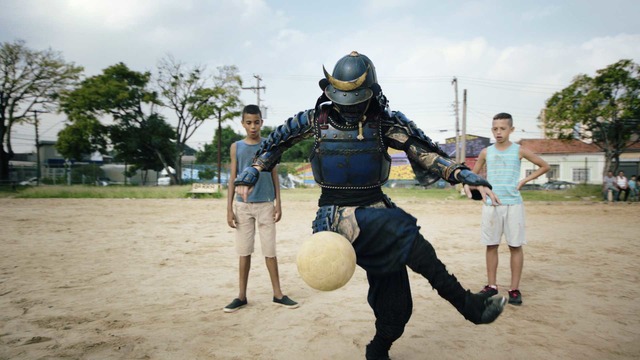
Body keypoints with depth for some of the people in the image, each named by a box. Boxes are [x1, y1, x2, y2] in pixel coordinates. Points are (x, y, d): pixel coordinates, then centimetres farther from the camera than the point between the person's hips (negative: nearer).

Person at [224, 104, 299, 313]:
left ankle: (278, 294, 15)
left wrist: (278, 204, -1)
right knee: (244, 252, 6)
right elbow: (232, 178, 4)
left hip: (265, 204, 0)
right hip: (243, 205, 0)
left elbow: (274, 176, 6)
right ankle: (242, 296, 16)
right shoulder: (236, 147, 4)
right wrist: (229, 208, -2)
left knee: (270, 251, 4)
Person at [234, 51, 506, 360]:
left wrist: (464, 176, -22)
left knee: (393, 297, 3)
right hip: (337, 215, -2)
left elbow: (425, 152, -9)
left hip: (376, 209, 3)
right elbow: (276, 141, 13)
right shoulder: (316, 119, -1)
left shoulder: (385, 121, -2)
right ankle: (469, 305, -17)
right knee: (403, 232, -29)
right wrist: (251, 172, 3)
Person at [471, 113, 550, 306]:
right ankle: (492, 285, 17)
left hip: (513, 204, -2)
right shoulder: (486, 152, 5)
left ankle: (514, 289, 10)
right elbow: (474, 174, 19)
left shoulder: (519, 151, 0)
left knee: (515, 246, 2)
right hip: (491, 205, 2)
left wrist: (524, 181, 0)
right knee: (491, 245, 6)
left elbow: (544, 166, 9)